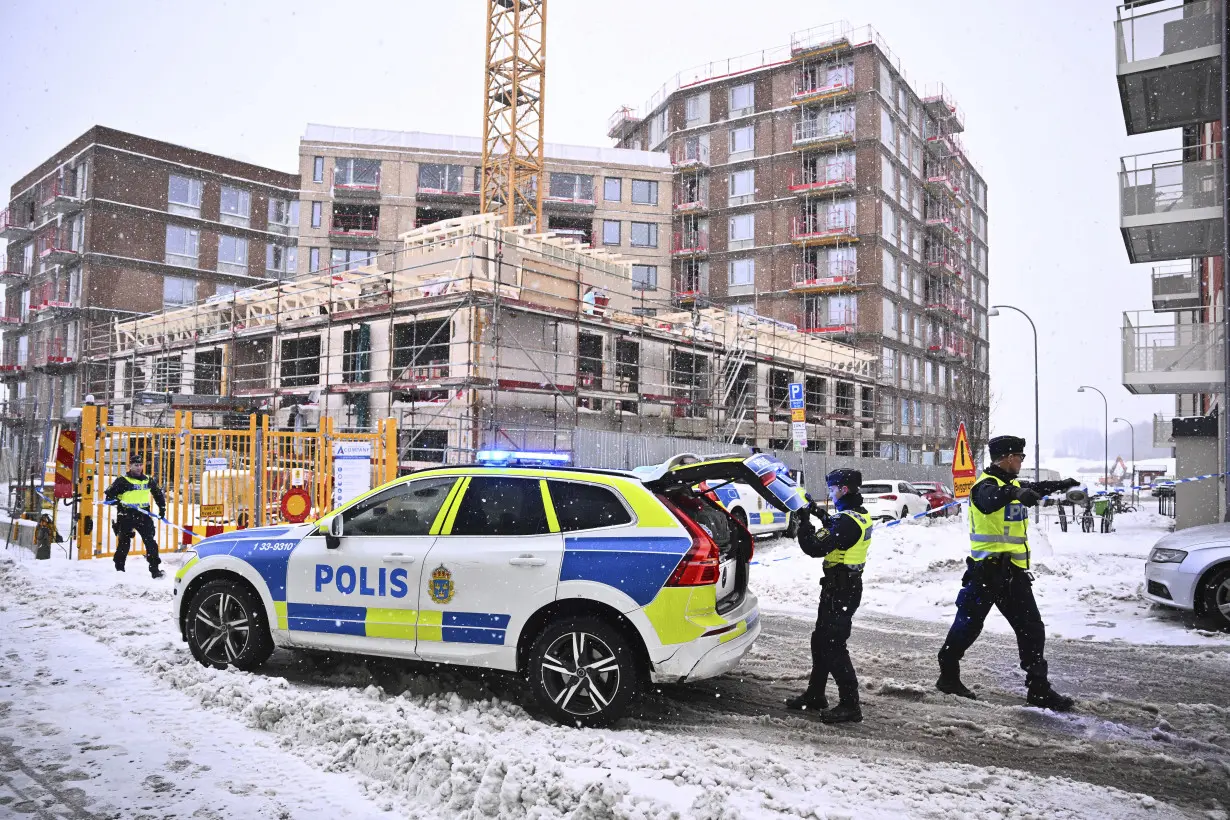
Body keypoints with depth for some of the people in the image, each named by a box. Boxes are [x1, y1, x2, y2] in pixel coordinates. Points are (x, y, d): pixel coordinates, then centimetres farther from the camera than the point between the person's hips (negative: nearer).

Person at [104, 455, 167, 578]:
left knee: (151, 542, -4)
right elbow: (109, 493, -1)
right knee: (124, 543, 7)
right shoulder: (122, 481, -2)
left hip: (144, 516, 3)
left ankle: (154, 569, -1)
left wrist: (162, 508, 17)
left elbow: (158, 494, 23)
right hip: (126, 516, -3)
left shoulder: (148, 481, 10)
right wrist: (114, 499, -21)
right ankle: (119, 569, 24)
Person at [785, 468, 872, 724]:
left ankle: (850, 705, 0)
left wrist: (804, 523, -15)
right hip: (846, 585, 10)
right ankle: (815, 695, 29)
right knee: (821, 640, 18)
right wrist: (823, 516, 12)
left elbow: (816, 548, -26)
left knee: (833, 645, -5)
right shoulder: (860, 515, 7)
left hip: (840, 589, -10)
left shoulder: (847, 520, -24)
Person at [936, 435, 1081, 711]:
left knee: (1032, 630, 8)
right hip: (987, 569, -9)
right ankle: (948, 675, 16)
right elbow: (991, 499, -40)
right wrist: (1015, 493, -58)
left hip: (1012, 571, 9)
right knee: (968, 625, 1)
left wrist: (1060, 485, 51)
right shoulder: (986, 486, -14)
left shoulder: (1010, 483, 15)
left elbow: (1034, 489, 39)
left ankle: (1039, 688, 16)